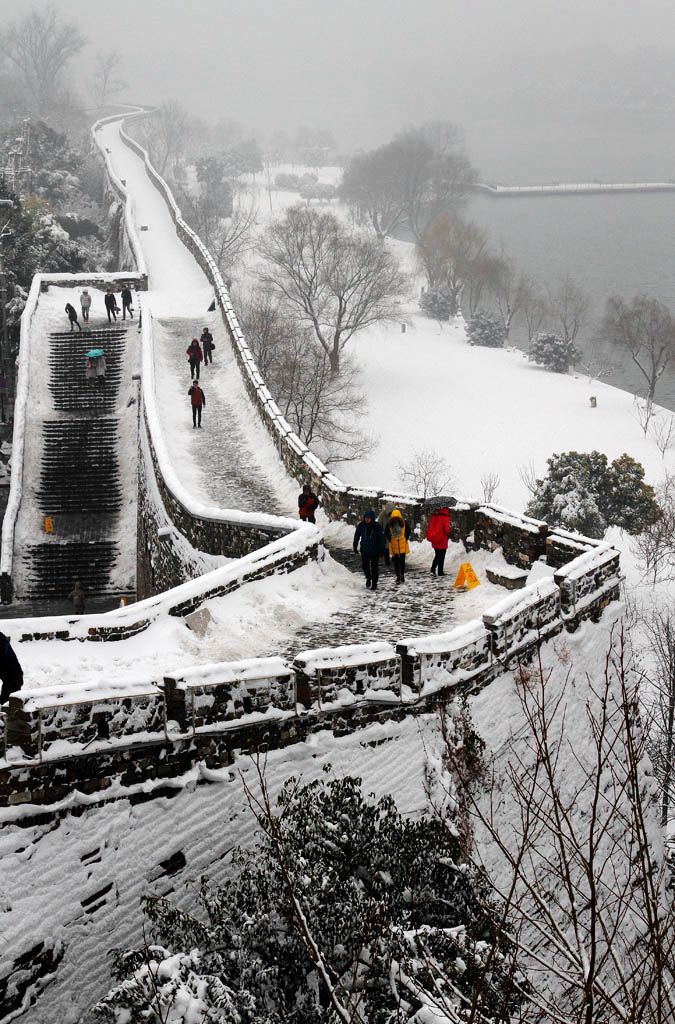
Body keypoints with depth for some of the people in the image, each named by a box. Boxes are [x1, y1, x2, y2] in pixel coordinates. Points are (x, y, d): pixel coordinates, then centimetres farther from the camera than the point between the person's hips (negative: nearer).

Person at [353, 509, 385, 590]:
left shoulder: (377, 526, -11)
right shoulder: (361, 525, -5)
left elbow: (381, 538, -5)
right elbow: (356, 536, 6)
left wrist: (381, 549, -6)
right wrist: (355, 547, 7)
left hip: (375, 550, -2)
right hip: (364, 550, 2)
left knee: (374, 567, 4)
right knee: (364, 566, 4)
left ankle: (374, 583, 15)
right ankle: (368, 578, 32)